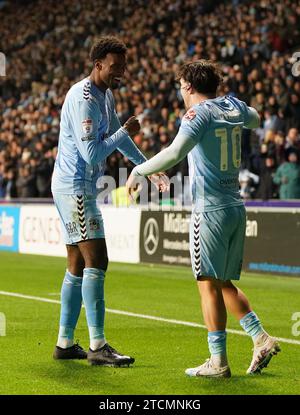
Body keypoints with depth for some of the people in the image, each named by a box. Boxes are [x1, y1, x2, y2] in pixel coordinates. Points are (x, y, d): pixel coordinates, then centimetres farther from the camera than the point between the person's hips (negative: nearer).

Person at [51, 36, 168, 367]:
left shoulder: (105, 95, 14)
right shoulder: (83, 99, -18)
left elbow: (117, 136, 28)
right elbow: (92, 153, -23)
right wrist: (125, 132, -12)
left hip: (80, 187, 10)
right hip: (74, 187, -10)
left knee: (78, 266, 11)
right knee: (96, 261, -15)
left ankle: (65, 343, 16)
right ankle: (97, 346, -16)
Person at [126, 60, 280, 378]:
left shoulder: (199, 113, -11)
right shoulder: (233, 106, 10)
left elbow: (174, 153, -26)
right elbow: (255, 120, 35)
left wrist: (139, 172, -16)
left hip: (210, 210, -7)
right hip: (236, 208, 8)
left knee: (210, 285, -3)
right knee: (224, 283, 16)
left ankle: (218, 361, -2)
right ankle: (261, 339, 8)